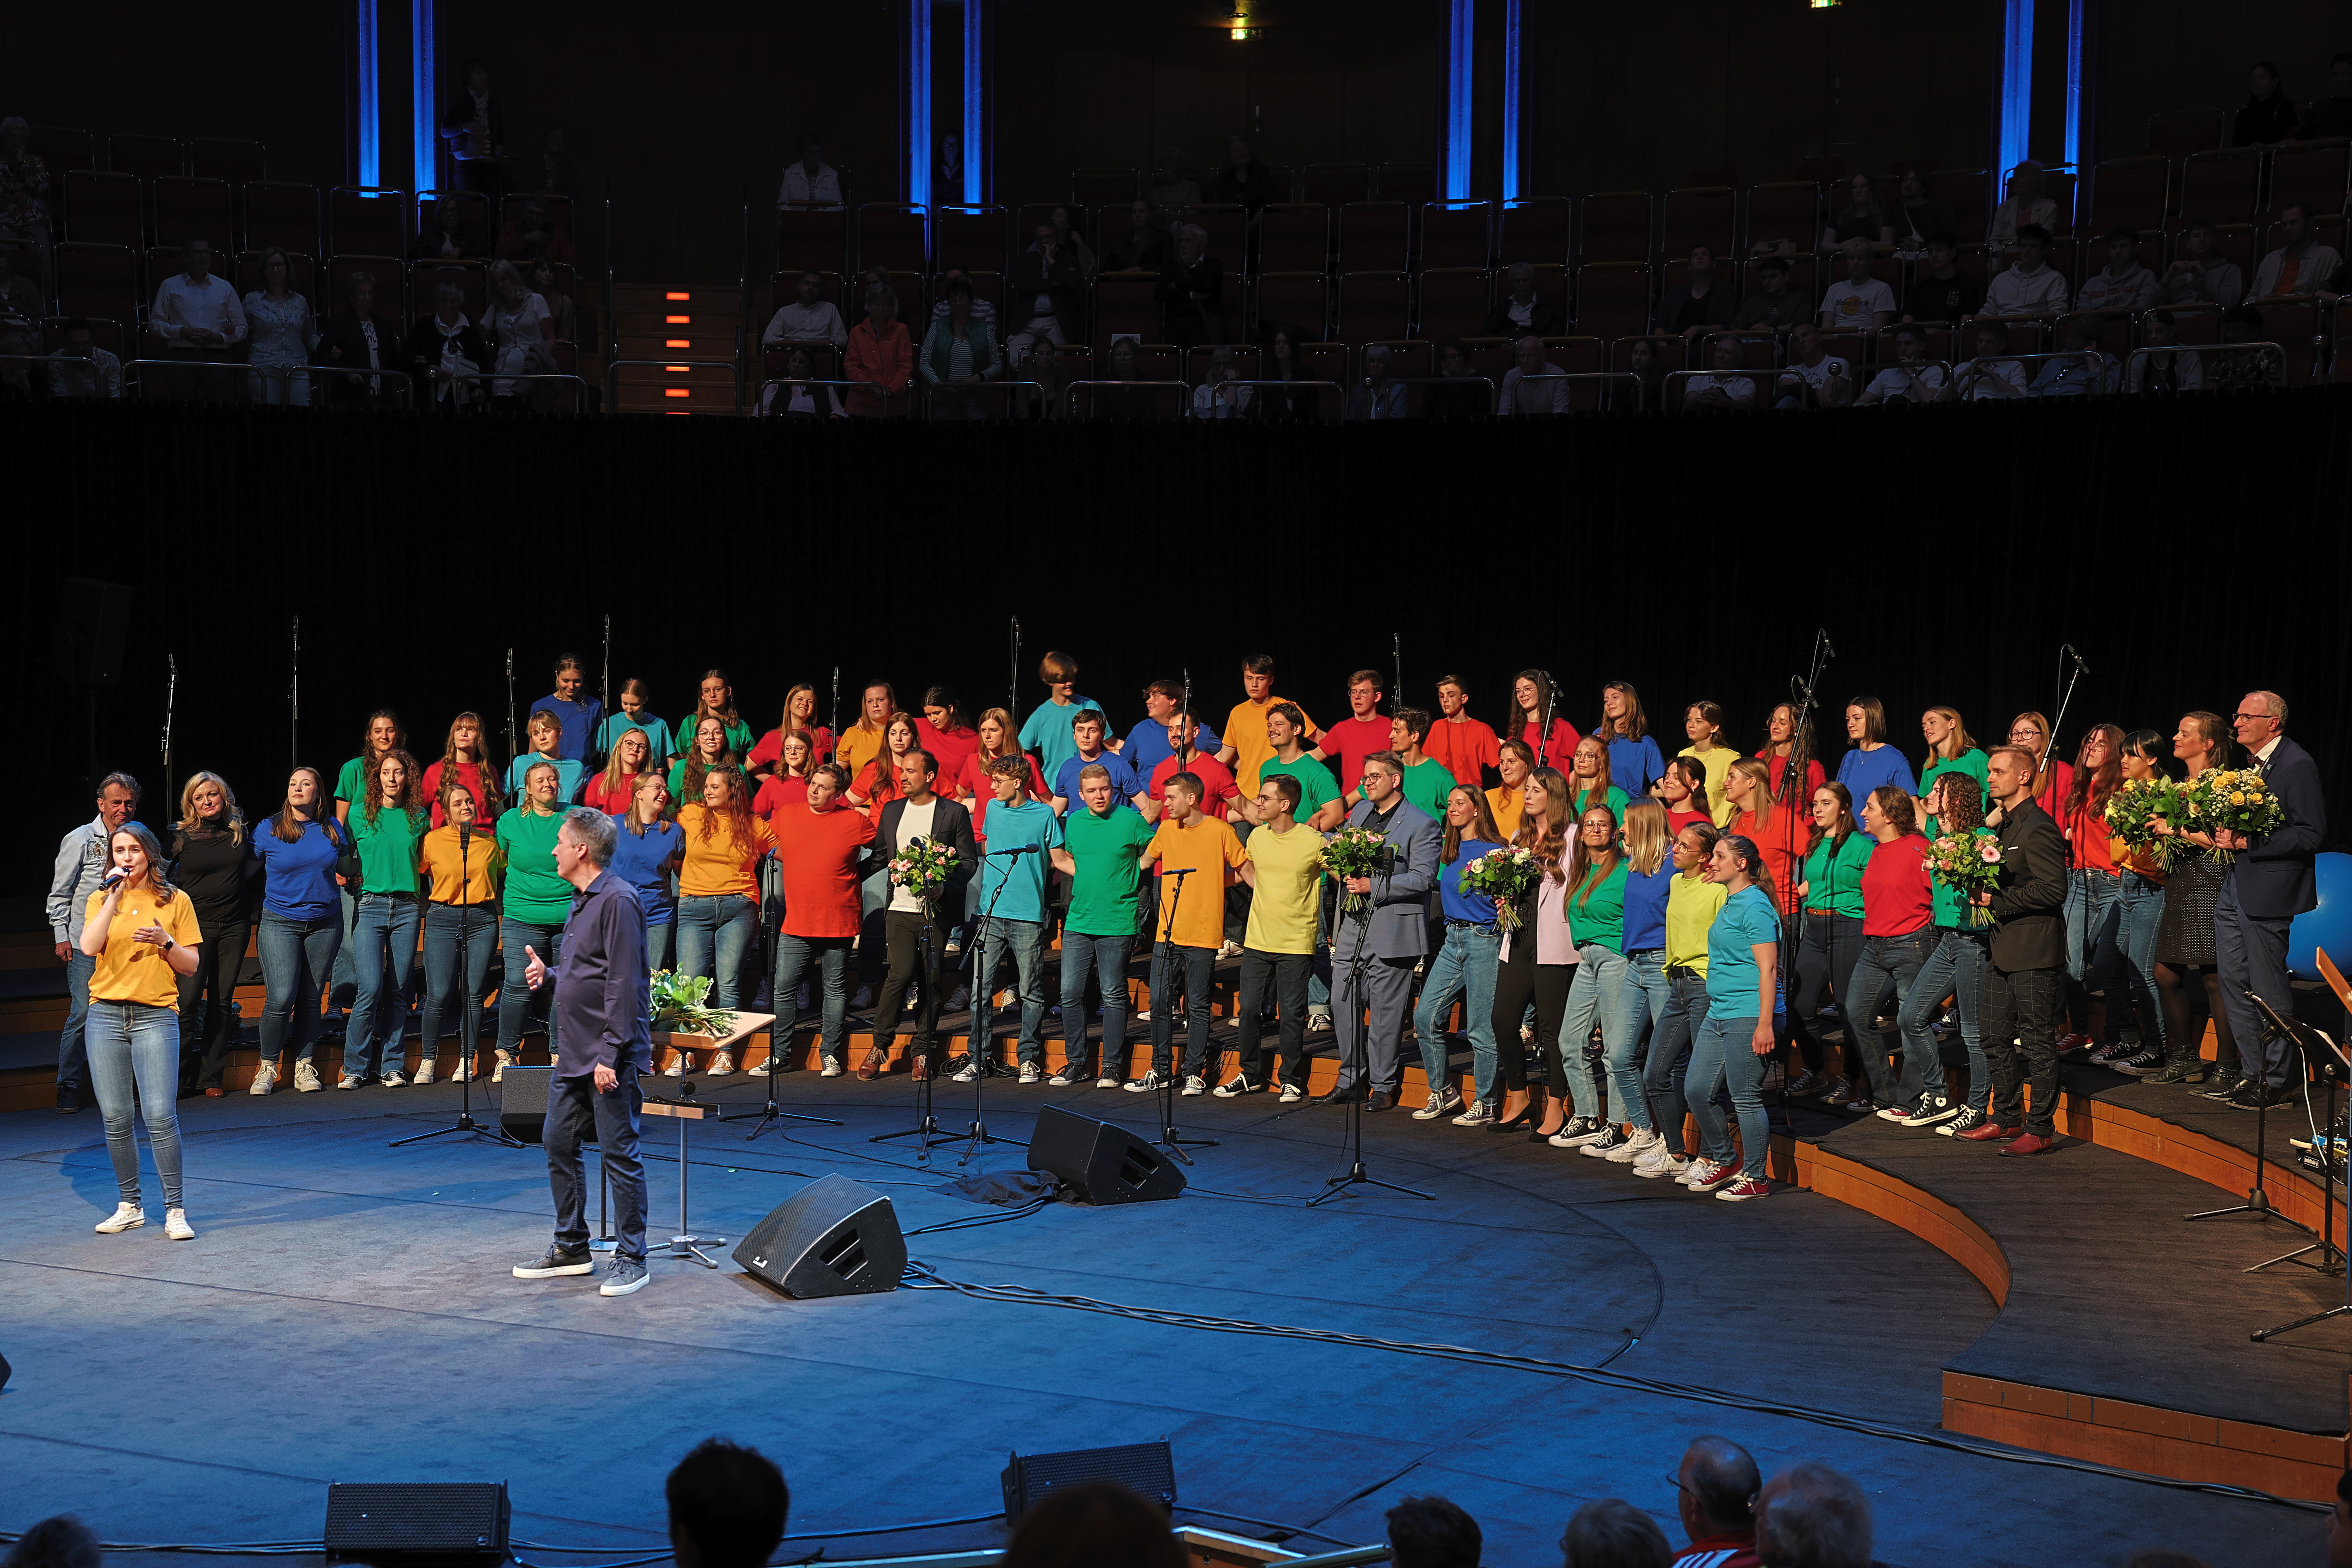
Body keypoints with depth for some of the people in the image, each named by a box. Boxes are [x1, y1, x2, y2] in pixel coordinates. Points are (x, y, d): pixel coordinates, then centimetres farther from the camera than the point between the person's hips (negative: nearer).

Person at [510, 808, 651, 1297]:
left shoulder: (618, 900, -15)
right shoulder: (581, 901, 16)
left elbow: (623, 983, -20)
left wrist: (611, 1054, -23)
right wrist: (548, 976, 6)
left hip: (609, 1056, -10)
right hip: (572, 1054, 10)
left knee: (619, 1154, -3)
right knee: (558, 1145, 14)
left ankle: (631, 1258, 4)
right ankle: (572, 1248, 25)